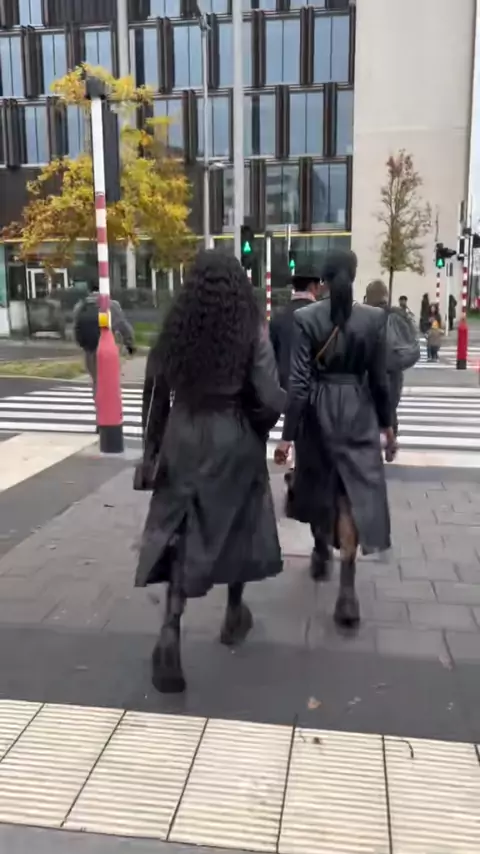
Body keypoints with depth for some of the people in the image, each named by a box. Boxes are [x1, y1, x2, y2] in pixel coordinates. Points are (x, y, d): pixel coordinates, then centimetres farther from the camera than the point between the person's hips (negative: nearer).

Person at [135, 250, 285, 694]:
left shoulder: (175, 328, -3)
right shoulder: (252, 331, -11)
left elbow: (155, 391, 2)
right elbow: (271, 400, -16)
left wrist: (152, 447, 12)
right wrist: (259, 424, 7)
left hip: (183, 437, 1)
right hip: (235, 440, -1)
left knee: (181, 530, 7)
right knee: (237, 523, 19)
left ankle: (171, 628, -9)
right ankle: (234, 613, 36)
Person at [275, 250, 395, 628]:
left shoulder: (305, 317, -8)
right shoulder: (375, 317, -5)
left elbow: (299, 380, -12)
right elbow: (379, 379, -1)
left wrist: (288, 434, -9)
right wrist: (387, 425, 11)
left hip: (318, 412, 0)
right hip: (358, 414, 0)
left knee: (319, 485, 20)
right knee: (355, 493, 1)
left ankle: (322, 551, 42)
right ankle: (347, 588, -5)